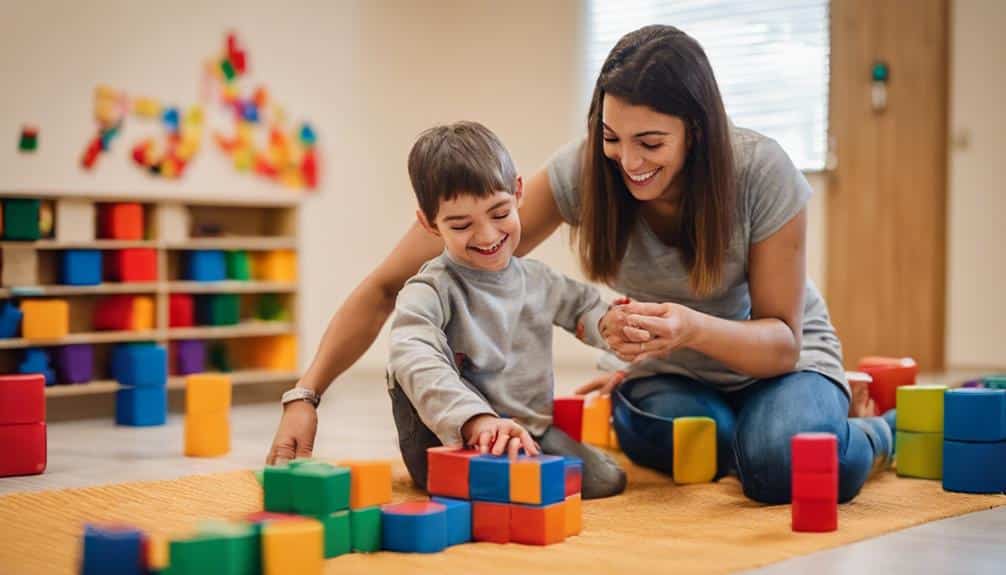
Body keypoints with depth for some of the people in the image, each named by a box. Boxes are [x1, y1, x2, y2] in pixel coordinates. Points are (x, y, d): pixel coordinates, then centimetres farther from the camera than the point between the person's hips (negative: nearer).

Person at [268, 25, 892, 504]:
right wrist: (306, 394, -33)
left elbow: (783, 339, -20)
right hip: (664, 370, 2)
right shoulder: (580, 172, -25)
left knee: (785, 465, -33)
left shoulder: (763, 173, -27)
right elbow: (395, 284, -24)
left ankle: (872, 436, 3)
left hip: (772, 355, -1)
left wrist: (694, 328, -42)